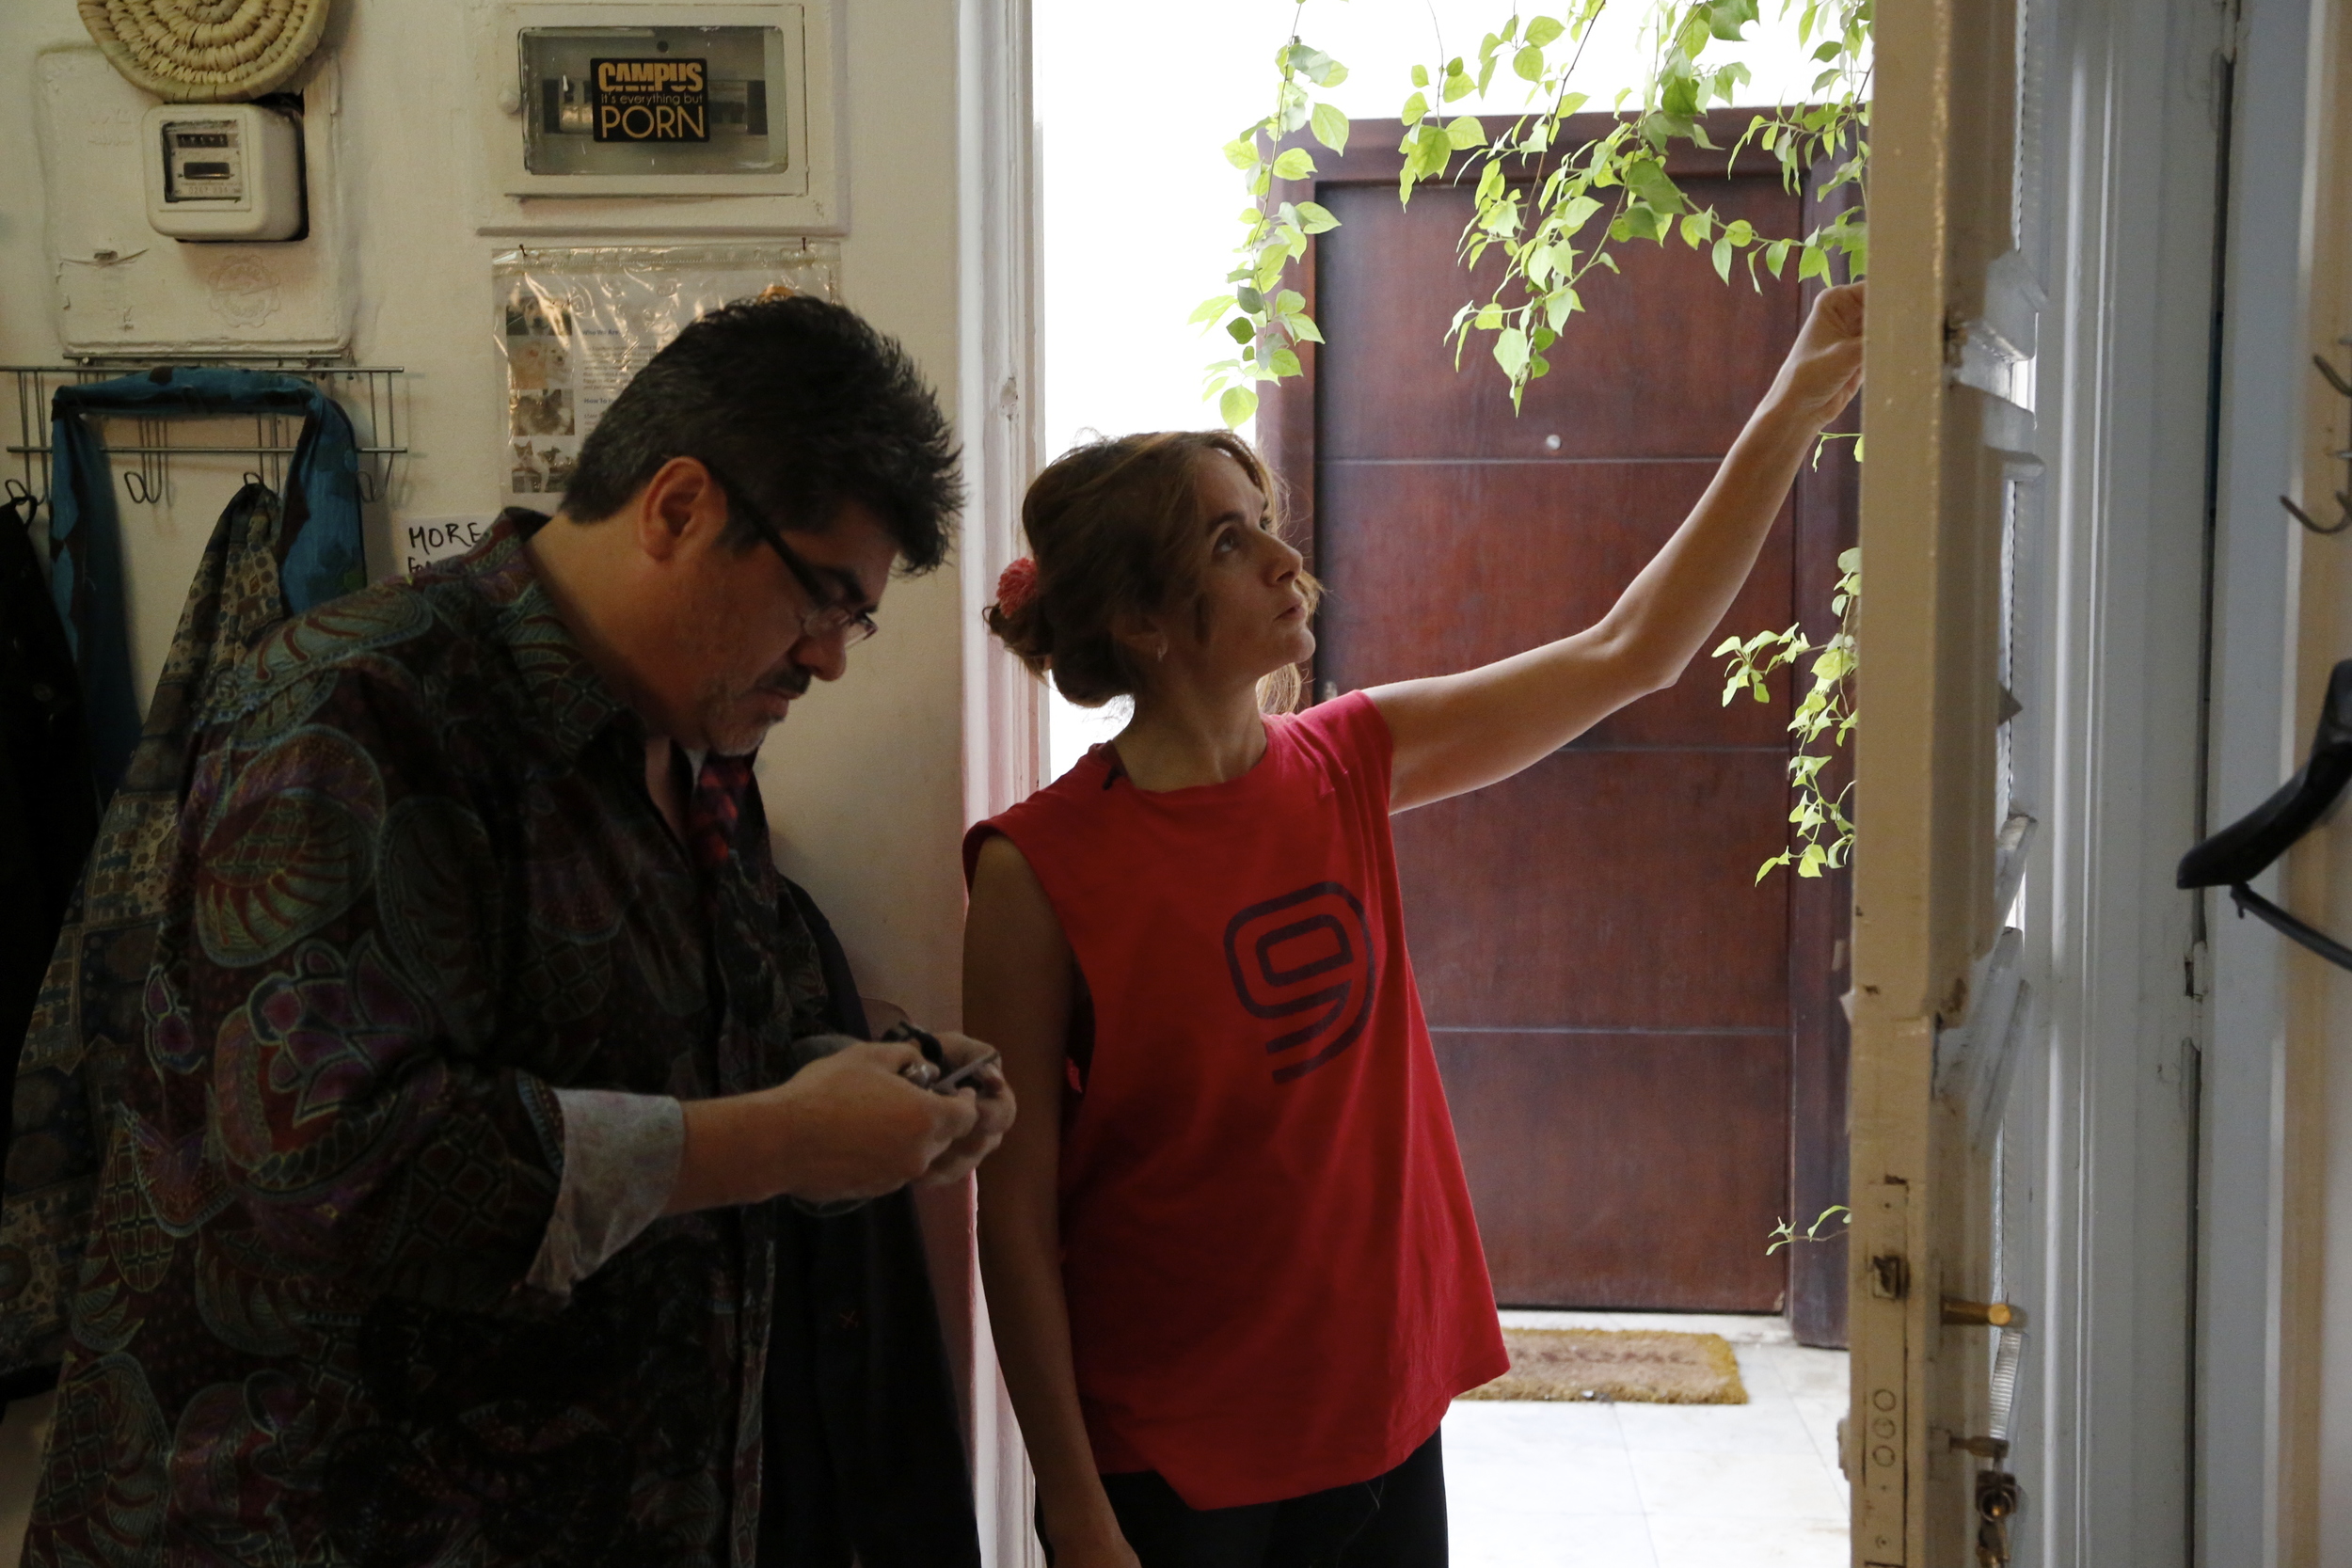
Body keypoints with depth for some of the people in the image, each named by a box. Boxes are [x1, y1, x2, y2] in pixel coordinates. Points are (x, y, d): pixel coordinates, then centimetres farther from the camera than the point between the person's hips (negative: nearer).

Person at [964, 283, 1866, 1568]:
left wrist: (1793, 411, -3)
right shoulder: (1039, 870, -15)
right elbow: (1016, 1218, -12)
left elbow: (1627, 653, 2)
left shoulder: (1349, 767, 0)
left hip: (1382, 1418, 5)